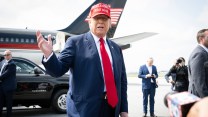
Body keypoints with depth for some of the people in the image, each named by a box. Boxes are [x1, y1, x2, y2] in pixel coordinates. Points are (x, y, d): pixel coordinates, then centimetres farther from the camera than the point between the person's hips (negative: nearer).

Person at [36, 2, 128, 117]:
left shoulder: (116, 48, 11)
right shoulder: (75, 42, -3)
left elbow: (122, 80, 12)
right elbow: (59, 70, -9)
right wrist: (48, 54, -28)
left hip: (111, 108, 5)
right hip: (84, 108, -4)